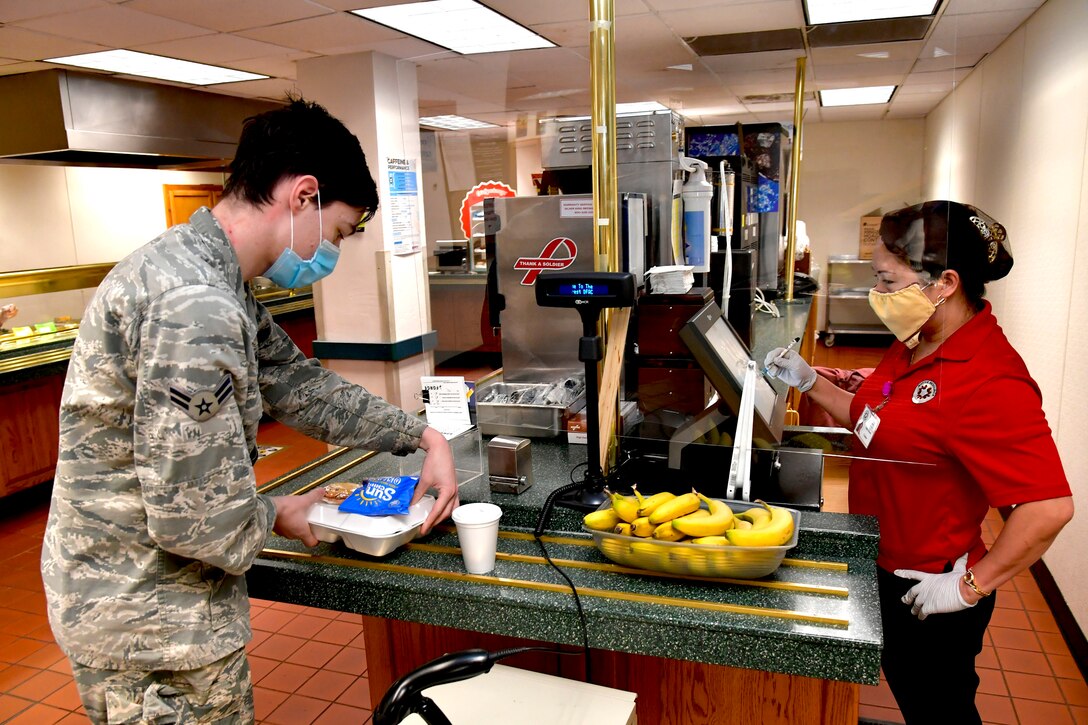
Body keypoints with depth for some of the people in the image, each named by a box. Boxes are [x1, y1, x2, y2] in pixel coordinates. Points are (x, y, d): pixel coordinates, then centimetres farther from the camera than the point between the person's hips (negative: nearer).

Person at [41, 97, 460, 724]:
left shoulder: (208, 278, 4)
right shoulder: (195, 305, -30)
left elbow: (301, 385, 10)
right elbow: (201, 518, -29)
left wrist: (424, 436, 5)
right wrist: (277, 516, -8)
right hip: (155, 627, -9)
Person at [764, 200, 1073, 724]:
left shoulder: (990, 382, -28)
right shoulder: (915, 346, 2)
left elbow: (1049, 507, -31)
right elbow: (875, 425, 15)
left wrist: (971, 586, -24)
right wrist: (810, 383, 3)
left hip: (930, 594, -7)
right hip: (887, 571, 8)